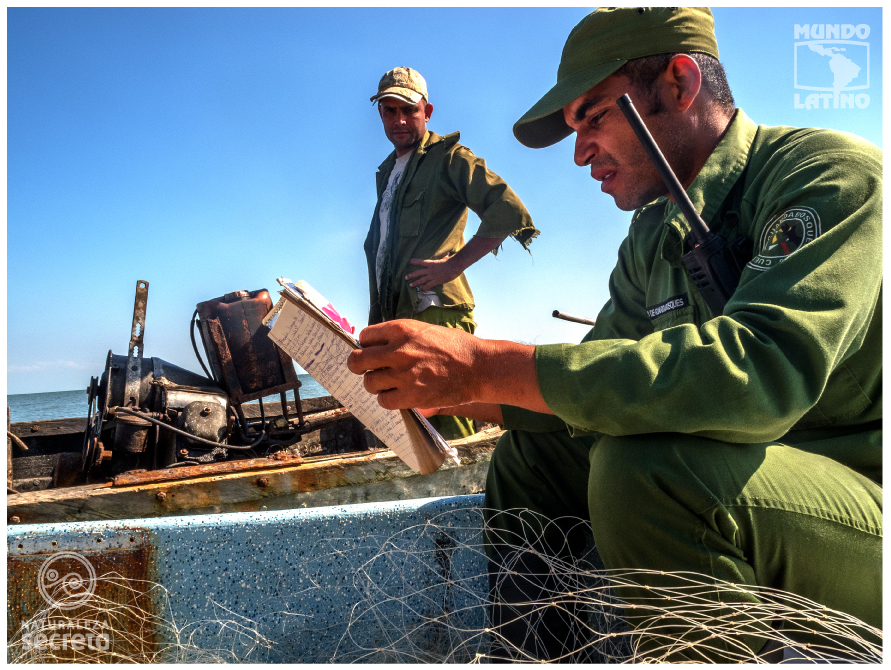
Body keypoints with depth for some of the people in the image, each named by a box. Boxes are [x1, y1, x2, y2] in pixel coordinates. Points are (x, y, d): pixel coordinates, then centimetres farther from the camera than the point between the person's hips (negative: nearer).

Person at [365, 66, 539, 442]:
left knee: (450, 436, -11)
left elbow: (510, 211, -14)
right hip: (392, 320, 8)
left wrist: (454, 264, -15)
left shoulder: (447, 157, 1)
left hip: (436, 315, -8)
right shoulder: (386, 173, 25)